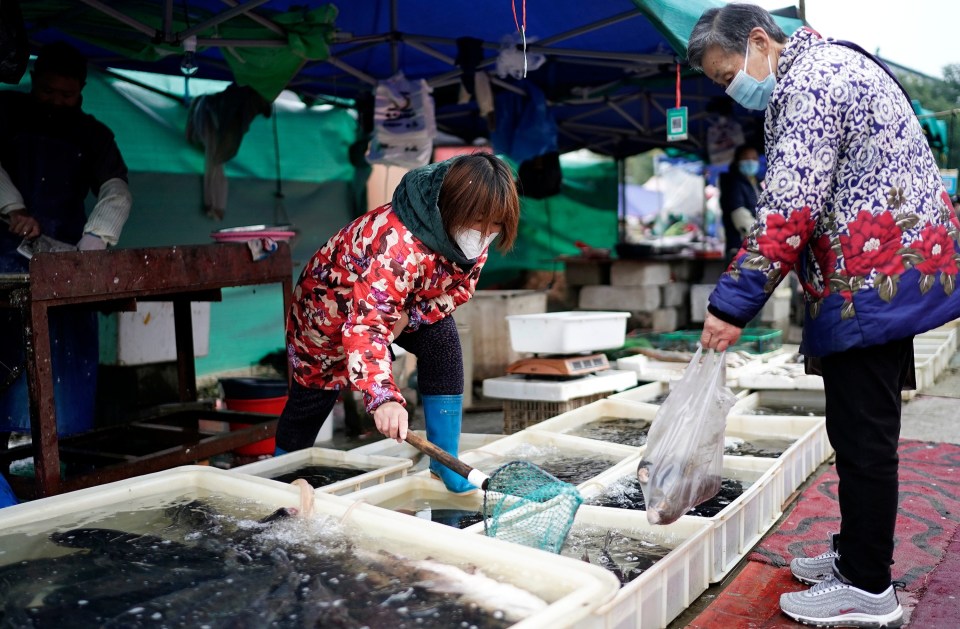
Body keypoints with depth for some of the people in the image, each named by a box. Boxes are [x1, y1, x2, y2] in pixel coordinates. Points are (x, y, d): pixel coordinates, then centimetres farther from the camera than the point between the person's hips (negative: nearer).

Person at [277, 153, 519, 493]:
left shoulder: (472, 235, -20)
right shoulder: (399, 246, -45)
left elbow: (458, 287, -7)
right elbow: (367, 326, -50)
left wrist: (411, 316, -26)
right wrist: (384, 398, -63)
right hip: (331, 305, -5)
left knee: (442, 340, -20)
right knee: (312, 397, 7)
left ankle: (445, 464, -10)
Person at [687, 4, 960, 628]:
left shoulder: (806, 81, -13)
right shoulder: (831, 62, 20)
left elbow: (788, 209, -23)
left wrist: (732, 305, -22)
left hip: (873, 280, -11)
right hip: (897, 273, 11)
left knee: (862, 433, -4)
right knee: (866, 429, 16)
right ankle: (859, 553, 28)